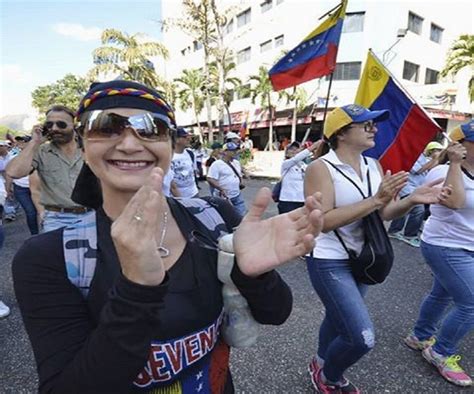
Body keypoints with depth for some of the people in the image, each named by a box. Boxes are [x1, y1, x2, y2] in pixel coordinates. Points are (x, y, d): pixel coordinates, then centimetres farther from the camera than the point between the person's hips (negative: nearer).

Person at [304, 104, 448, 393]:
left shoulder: (373, 166, 2)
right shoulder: (321, 168, -18)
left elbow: (384, 214, 6)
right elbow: (323, 221, -27)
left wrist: (412, 200, -13)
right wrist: (376, 199, -30)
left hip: (361, 259, 7)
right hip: (329, 262, -7)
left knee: (339, 319, 23)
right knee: (362, 337, -10)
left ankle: (322, 365, 51)